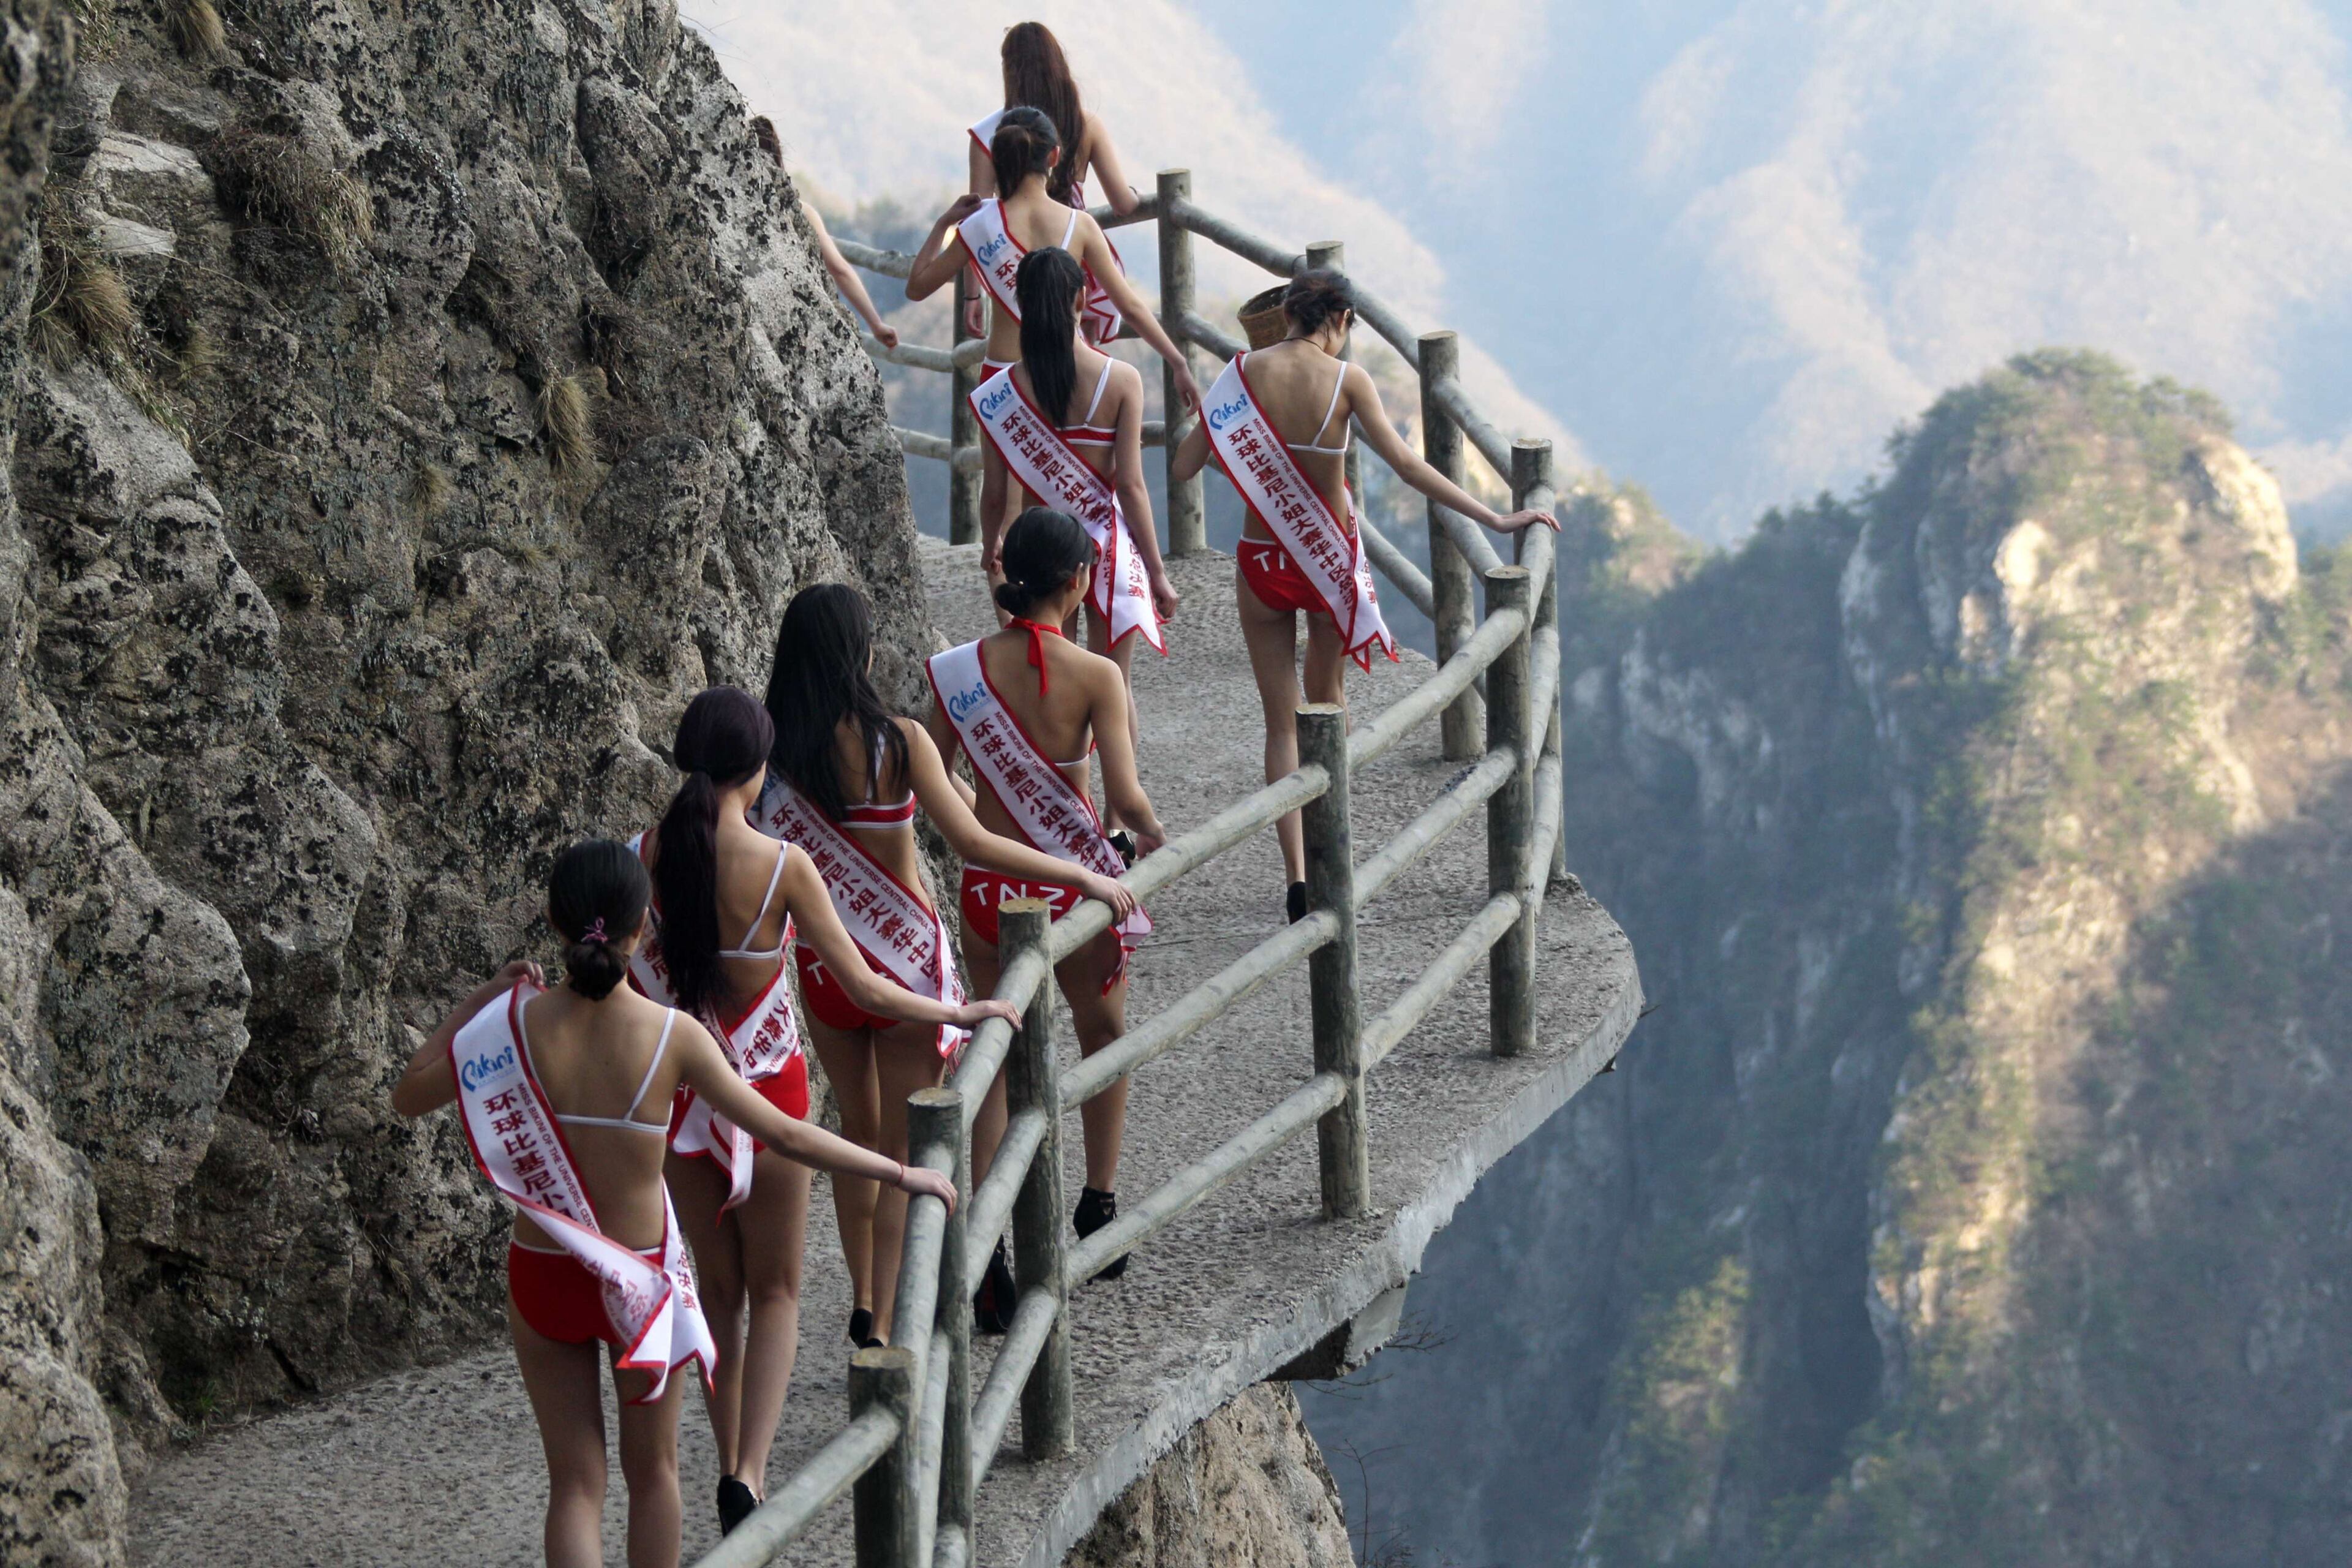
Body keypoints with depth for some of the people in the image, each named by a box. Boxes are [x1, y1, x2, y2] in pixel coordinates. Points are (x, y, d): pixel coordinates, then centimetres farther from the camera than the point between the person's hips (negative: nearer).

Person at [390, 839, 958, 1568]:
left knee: (575, 1480, 11)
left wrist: (476, 1001, 6)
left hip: (545, 1277, 1)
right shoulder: (672, 1035, -18)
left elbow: (408, 1094, -1)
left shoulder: (519, 1022, -15)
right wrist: (903, 1174, -3)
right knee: (652, 1470, 20)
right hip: (643, 1279, -1)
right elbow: (786, 1136, -13)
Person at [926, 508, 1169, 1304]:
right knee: (1103, 1036, 24)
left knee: (997, 1047, 18)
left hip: (987, 886, 2)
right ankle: (1099, 1203, 33)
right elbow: (1125, 796, -19)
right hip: (1074, 881, -2)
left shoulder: (958, 669, -8)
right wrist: (1152, 834, 2)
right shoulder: (1094, 675, -16)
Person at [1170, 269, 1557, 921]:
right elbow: (1405, 464, -17)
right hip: (1332, 556, 0)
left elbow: (1183, 467, -7)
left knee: (1283, 722, 8)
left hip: (1264, 561, 1)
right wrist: (1495, 519, -14)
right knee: (1326, 696, 24)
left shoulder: (1246, 371, -8)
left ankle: (1297, 876, -3)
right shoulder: (1346, 379, -12)